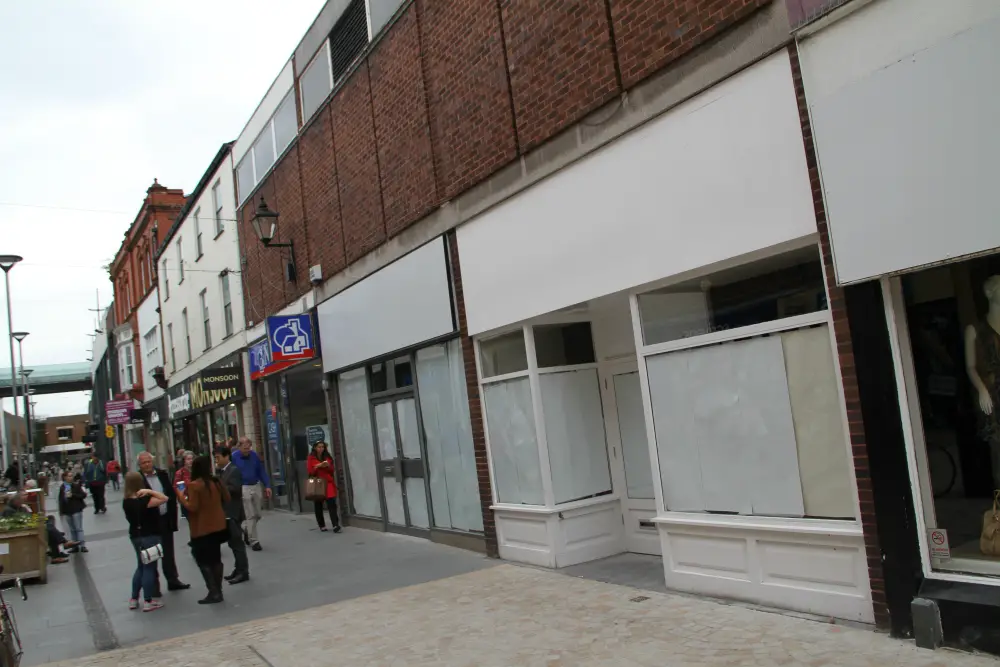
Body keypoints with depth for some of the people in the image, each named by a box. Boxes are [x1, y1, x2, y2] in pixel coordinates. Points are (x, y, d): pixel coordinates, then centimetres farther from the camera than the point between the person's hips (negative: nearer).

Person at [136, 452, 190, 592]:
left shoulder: (162, 474, 4)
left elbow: (171, 494, 8)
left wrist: (172, 514, 4)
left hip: (165, 519, 5)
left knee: (168, 553, 15)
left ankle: (173, 580, 26)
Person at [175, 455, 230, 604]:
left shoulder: (193, 486, -16)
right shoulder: (216, 482, 1)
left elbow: (192, 507, -19)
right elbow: (227, 498, 11)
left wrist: (181, 496, -7)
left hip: (202, 529, -6)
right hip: (218, 526, 6)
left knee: (203, 560, 2)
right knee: (216, 559, 15)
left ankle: (213, 593, -2)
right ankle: (218, 591, 19)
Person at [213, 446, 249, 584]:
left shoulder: (234, 470, -12)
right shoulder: (221, 471, 14)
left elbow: (234, 489, -22)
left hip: (232, 513, -9)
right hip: (226, 512, 9)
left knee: (237, 542, -5)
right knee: (233, 542, 15)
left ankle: (243, 572, 0)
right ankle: (239, 569, 24)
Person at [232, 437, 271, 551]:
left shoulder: (254, 455, 2)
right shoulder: (234, 457, -9)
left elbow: (261, 471, 8)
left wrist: (267, 486, 2)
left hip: (256, 487, 4)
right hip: (243, 488, -4)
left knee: (257, 515, 11)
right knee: (250, 516, -3)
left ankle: (245, 530, 36)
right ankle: (254, 541, 7)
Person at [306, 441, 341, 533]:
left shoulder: (327, 457, 12)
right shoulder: (311, 458, 2)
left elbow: (332, 470, 14)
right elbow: (309, 471, -2)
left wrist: (328, 466, -6)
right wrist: (317, 466, -16)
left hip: (328, 483, 1)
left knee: (331, 503, -11)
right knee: (318, 506, 5)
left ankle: (336, 525, -18)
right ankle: (322, 526, 17)